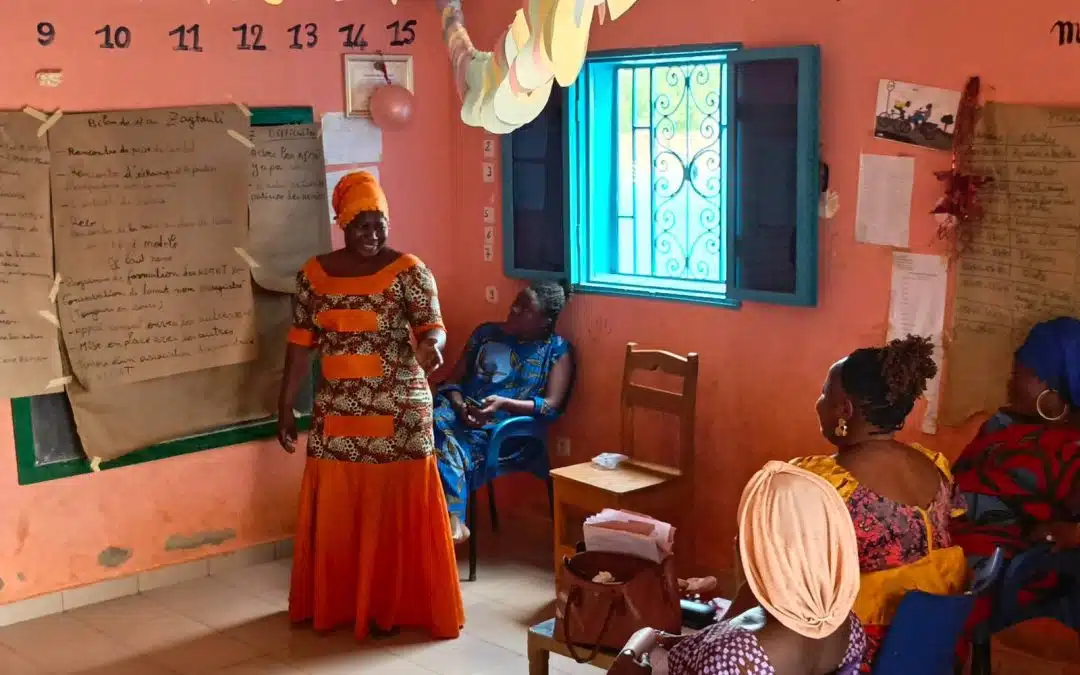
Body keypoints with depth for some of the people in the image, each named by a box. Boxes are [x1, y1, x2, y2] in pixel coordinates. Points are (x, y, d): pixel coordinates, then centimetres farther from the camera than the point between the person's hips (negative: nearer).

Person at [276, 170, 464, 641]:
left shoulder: (409, 271, -8)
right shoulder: (314, 273, 3)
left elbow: (431, 325, -18)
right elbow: (300, 342, 7)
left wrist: (431, 345, -42)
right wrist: (285, 406, 7)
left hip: (397, 412, -3)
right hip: (336, 413, 4)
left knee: (394, 508, 3)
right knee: (334, 509, 11)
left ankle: (390, 606, 17)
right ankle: (333, 602, 28)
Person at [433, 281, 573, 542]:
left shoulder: (558, 349, 6)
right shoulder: (485, 333, 18)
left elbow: (552, 406, -4)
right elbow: (453, 380, 15)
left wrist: (503, 403, -18)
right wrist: (459, 405, -9)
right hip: (462, 412, 4)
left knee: (446, 443, -35)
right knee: (436, 421, -35)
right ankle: (454, 518, -40)